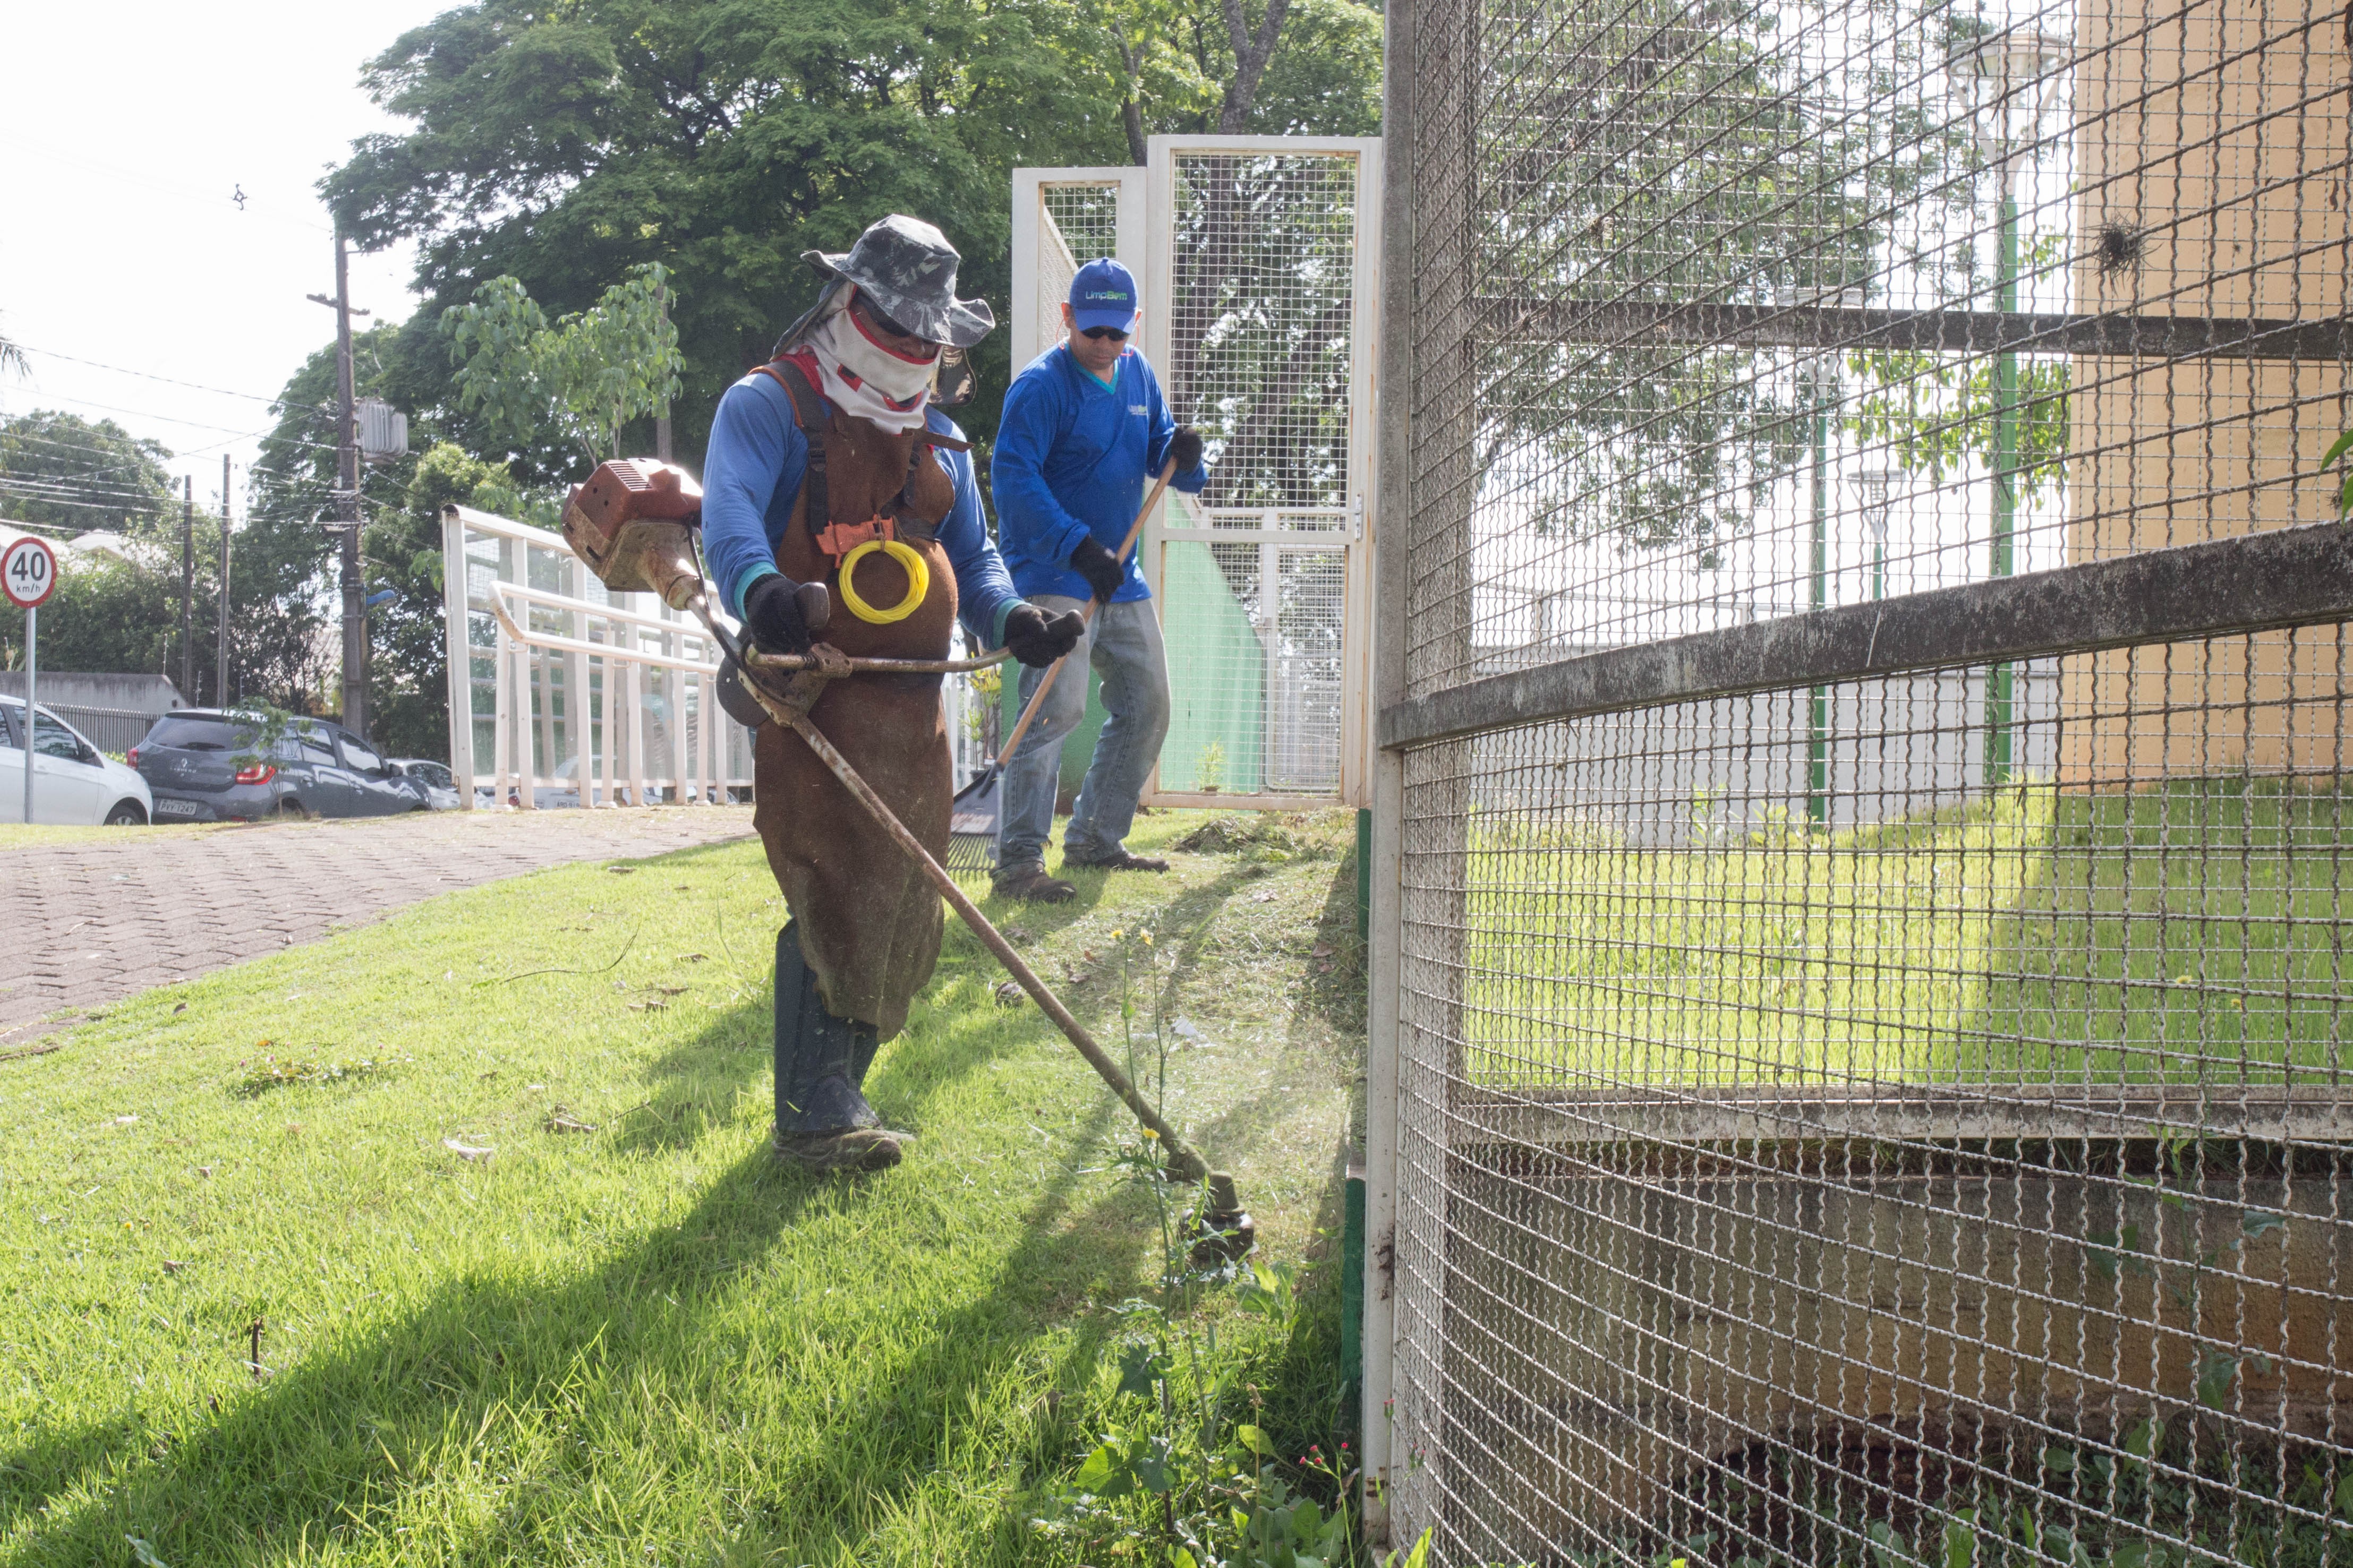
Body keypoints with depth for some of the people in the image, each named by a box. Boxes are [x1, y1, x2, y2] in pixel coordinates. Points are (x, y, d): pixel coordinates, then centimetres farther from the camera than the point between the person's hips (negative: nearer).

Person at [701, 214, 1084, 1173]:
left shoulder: (939, 438, 22)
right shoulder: (769, 405, -1)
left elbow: (972, 556, 23)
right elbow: (729, 515, -18)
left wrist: (1009, 618, 0)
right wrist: (762, 590, -40)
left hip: (914, 703, 7)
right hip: (815, 694, -7)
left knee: (903, 904, 8)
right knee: (835, 896, -14)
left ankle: (839, 1089, 21)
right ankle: (815, 1113, -7)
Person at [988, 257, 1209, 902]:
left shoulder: (1138, 374, 11)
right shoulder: (1041, 384, -12)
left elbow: (1160, 455, 15)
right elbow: (1012, 477, -22)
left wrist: (1183, 454, -11)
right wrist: (1079, 547, -31)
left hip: (1121, 579, 8)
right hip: (1053, 576, -8)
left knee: (1147, 708, 12)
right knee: (1058, 706, -20)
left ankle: (1094, 839, 25)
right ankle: (1019, 860, -17)